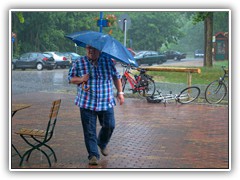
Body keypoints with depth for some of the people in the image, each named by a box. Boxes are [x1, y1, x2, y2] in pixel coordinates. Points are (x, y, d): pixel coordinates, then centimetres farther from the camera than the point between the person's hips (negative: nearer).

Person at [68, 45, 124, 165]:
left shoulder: (108, 60, 4)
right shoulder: (79, 63, 0)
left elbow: (116, 77, 13)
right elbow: (70, 79, 6)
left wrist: (120, 93, 8)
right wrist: (81, 79, -14)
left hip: (106, 102, 2)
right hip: (87, 103, -1)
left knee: (109, 126, 6)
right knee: (90, 131, -2)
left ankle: (102, 144, 36)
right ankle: (93, 155, 8)